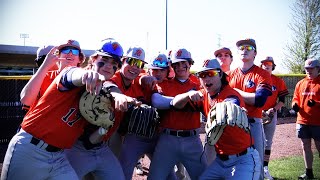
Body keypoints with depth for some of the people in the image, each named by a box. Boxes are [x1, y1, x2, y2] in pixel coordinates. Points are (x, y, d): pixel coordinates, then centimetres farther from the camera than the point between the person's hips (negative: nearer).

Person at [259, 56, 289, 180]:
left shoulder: (278, 81, 3)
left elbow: (282, 100, 5)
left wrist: (273, 110, -12)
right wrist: (260, 111, -12)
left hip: (271, 115, 2)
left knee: (268, 143, 7)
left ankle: (265, 168, 15)